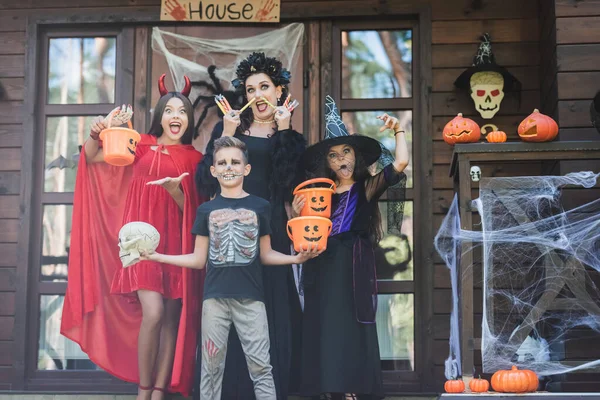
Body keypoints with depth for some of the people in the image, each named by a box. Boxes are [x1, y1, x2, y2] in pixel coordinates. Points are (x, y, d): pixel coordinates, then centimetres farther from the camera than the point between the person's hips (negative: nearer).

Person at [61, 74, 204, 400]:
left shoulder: (194, 159, 5)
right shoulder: (141, 146, 5)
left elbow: (193, 210, 1)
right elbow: (92, 159, 6)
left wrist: (174, 188, -19)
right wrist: (95, 135, -15)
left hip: (175, 244, 2)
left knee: (172, 316, 2)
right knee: (153, 312, -16)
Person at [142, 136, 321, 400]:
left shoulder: (260, 207, 5)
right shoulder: (206, 210, 9)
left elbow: (265, 255, 11)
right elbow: (199, 260, 10)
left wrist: (296, 258, -6)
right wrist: (158, 257, 2)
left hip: (251, 298, -1)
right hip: (215, 297, 1)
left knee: (260, 365, -1)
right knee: (211, 365, 8)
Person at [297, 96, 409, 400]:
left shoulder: (366, 187, 5)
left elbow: (401, 162, -8)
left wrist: (398, 130, -1)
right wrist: (298, 214, -4)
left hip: (354, 269, -4)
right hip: (323, 270, 4)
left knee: (353, 334, -7)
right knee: (326, 334, 3)